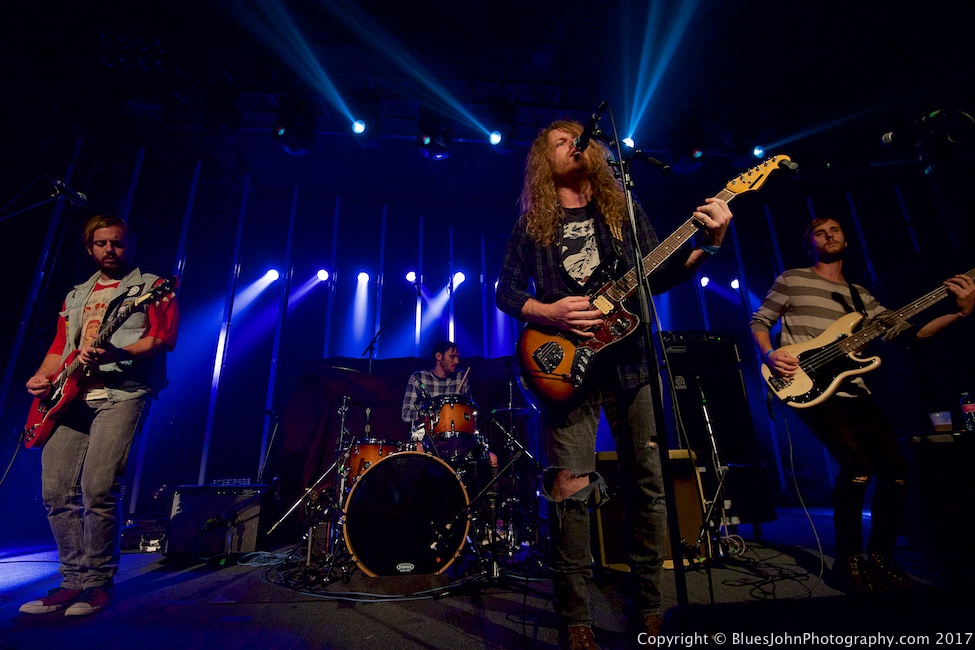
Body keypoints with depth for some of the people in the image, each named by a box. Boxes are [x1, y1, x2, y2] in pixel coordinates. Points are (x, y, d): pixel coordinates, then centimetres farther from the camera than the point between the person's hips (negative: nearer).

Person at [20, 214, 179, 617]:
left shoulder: (151, 287, 7)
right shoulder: (76, 296, 26)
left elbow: (163, 338, -7)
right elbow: (60, 347, 25)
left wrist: (116, 353, -22)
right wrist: (42, 376, 6)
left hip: (123, 391, -6)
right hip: (72, 395, 7)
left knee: (98, 487, -14)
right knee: (55, 490, 1)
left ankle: (99, 583, 0)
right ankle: (75, 580, 14)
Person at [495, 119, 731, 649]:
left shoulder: (623, 209, 16)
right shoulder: (532, 224, 11)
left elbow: (659, 277, 12)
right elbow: (505, 291, 7)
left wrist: (709, 242, -2)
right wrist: (547, 312, -11)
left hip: (630, 360, 3)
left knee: (647, 483, 6)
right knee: (571, 488, -5)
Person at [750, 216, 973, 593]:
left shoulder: (858, 294, 22)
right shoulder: (793, 279, 8)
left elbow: (902, 333, 13)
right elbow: (759, 321, 4)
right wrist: (769, 355, -15)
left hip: (852, 390, 6)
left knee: (895, 469, -3)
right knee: (859, 464, -22)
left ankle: (879, 559, 17)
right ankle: (848, 560, -2)